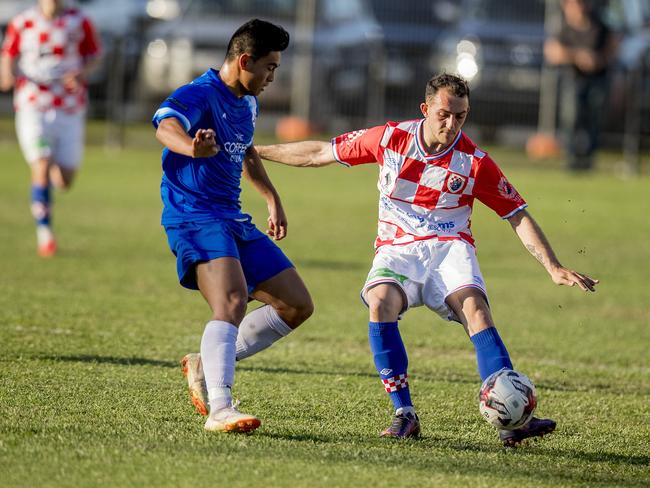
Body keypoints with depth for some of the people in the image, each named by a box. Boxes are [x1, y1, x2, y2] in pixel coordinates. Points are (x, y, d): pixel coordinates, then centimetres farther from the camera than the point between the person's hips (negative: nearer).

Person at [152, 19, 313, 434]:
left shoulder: (248, 103, 14)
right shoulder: (199, 95, -14)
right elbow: (166, 125, -37)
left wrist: (272, 198, 40)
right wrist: (193, 148, -59)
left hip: (234, 220, 9)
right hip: (194, 217, -9)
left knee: (298, 306, 8)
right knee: (233, 302, -30)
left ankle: (207, 365, 14)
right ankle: (220, 409, -36)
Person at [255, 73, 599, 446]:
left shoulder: (475, 162, -8)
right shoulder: (391, 139, -4)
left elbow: (519, 217, -4)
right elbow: (320, 153, 7)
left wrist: (554, 267, -14)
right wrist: (254, 151, 10)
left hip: (450, 247, -1)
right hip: (398, 248, 1)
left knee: (475, 308, -28)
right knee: (381, 301, -30)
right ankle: (404, 414, -24)